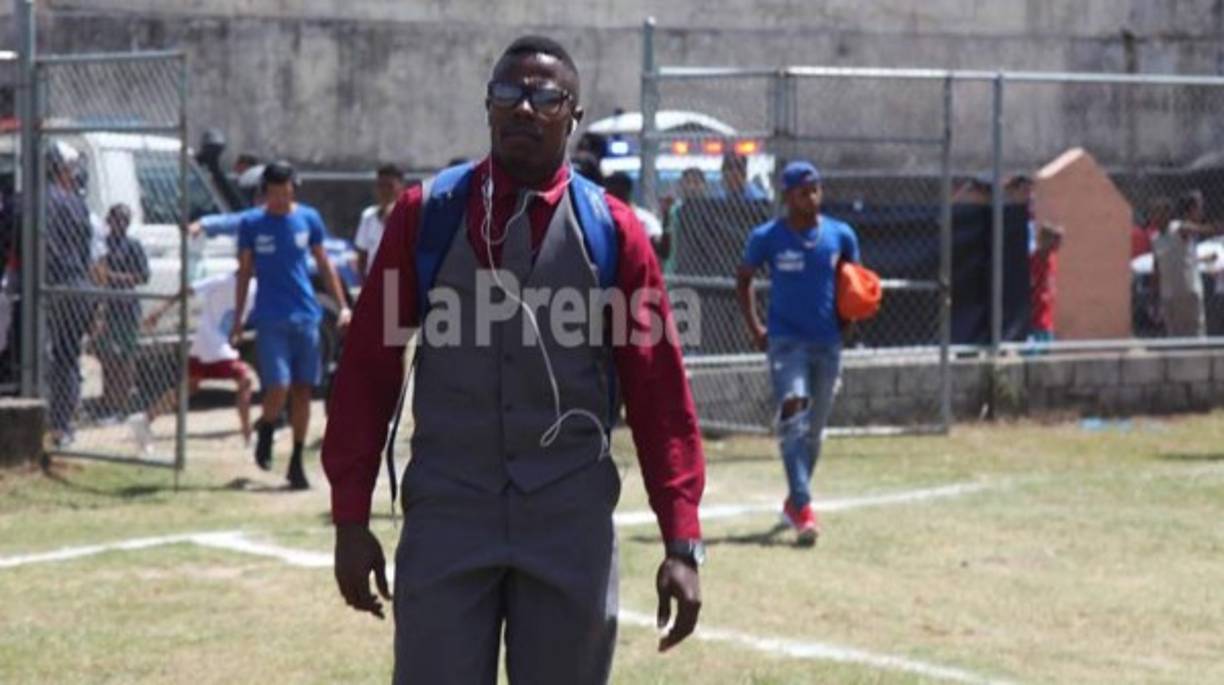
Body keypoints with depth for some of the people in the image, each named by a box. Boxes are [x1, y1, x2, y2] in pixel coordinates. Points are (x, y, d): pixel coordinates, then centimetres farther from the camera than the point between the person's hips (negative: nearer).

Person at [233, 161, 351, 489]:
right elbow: (244, 273, 7)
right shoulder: (251, 223, 0)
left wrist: (342, 306, 8)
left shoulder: (308, 218, 5)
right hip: (270, 320, -2)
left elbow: (324, 264, 13)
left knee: (303, 390, 4)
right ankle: (266, 430, 19)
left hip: (306, 316, 2)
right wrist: (238, 320, 6)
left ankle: (297, 462, 15)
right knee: (278, 388, -13)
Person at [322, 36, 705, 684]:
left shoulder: (611, 230, 3)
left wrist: (682, 542, -5)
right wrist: (350, 520, 0)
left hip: (572, 531, 0)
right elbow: (366, 369, 5)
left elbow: (657, 388, 2)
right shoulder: (425, 213, 4)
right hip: (445, 519, 0)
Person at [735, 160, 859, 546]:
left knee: (814, 427, 11)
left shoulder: (840, 236, 2)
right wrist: (754, 329, 3)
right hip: (786, 339, -3)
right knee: (793, 411, -21)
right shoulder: (767, 237, -4)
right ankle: (802, 507, -27)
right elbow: (744, 280, 10)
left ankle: (795, 502, 30)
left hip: (828, 341, 3)